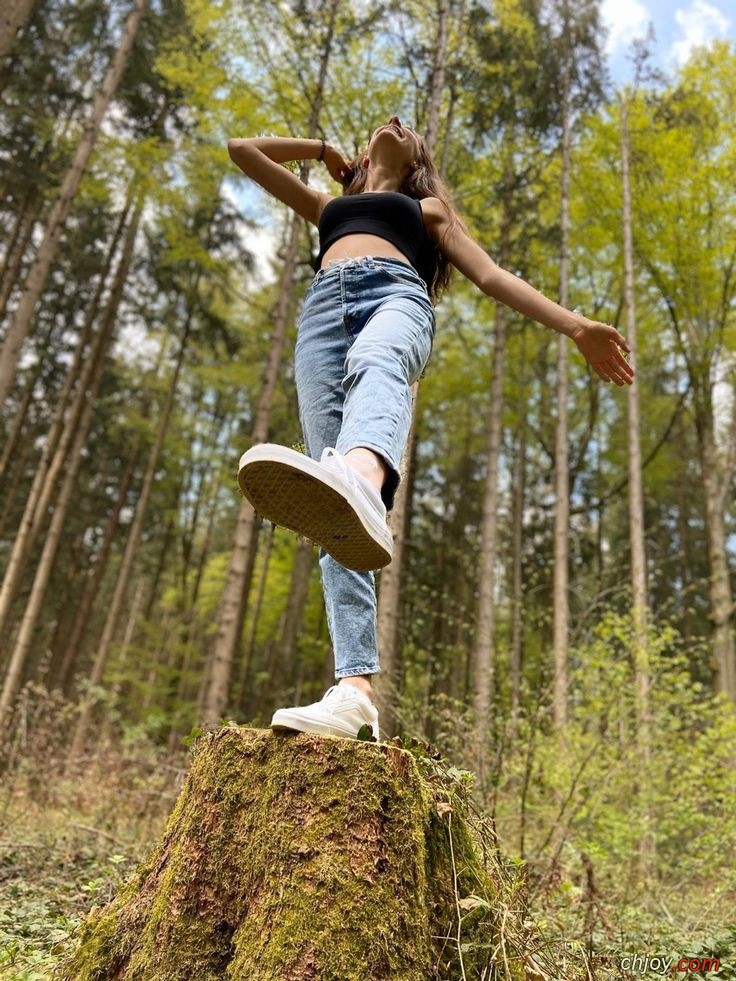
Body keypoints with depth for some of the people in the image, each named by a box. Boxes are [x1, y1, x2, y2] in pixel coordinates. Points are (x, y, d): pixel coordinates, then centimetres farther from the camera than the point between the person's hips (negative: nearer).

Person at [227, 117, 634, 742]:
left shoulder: (425, 208, 36)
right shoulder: (328, 206, 43)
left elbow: (492, 276, 23)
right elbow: (243, 149, 47)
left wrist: (575, 327, 11)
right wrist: (323, 150, 51)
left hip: (395, 293, -2)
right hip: (324, 309, 2)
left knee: (373, 364, -42)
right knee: (333, 487, -22)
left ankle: (362, 485, -77)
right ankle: (355, 688, -33)